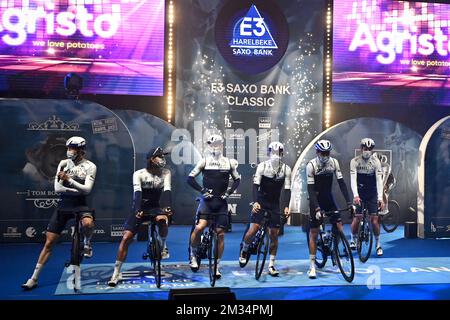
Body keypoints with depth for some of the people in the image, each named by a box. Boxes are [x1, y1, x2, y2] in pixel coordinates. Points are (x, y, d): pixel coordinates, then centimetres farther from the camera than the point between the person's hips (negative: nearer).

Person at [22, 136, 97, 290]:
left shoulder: (90, 166, -5)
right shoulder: (64, 163, 0)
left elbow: (87, 189, -16)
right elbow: (58, 188, -8)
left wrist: (69, 180, -22)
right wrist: (79, 191, -13)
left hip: (80, 204, -2)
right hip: (63, 205, 2)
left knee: (88, 223, -38)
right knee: (49, 243, 2)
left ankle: (87, 243, -3)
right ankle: (34, 278, 12)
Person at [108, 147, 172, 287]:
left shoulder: (166, 173, -7)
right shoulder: (139, 174, -12)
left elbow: (167, 190, -20)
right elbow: (137, 192, -26)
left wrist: (167, 206, -40)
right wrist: (138, 210, -43)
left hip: (156, 207, 1)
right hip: (140, 208, 0)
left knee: (162, 219, -35)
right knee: (126, 238, -12)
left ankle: (163, 245, -7)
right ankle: (116, 273, -1)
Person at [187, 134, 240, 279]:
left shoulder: (229, 162, 7)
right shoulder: (204, 161, 1)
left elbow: (237, 179, 17)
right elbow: (190, 178, -1)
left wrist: (228, 192, 3)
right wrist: (202, 190, -9)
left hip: (221, 202, 2)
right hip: (207, 200, -2)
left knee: (220, 234, 2)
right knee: (199, 227, -20)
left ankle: (217, 266, 13)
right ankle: (193, 255, 5)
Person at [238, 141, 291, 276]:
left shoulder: (286, 169, -3)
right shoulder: (262, 166, -9)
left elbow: (287, 189, -6)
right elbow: (255, 185, -16)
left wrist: (286, 206, -19)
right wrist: (255, 202, -31)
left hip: (275, 203, 2)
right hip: (260, 201, -2)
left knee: (274, 235, 0)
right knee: (253, 229, -16)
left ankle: (271, 265, 10)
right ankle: (244, 250, 15)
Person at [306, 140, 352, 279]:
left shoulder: (334, 162, -8)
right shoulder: (311, 165, -20)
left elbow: (341, 183, -8)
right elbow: (311, 189, -23)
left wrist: (349, 203, -16)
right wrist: (317, 209, -31)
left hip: (328, 197, 4)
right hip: (316, 200, -4)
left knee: (339, 227, -8)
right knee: (313, 233, -3)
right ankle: (312, 266, 4)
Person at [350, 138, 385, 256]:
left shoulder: (376, 161, -6)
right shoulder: (355, 161, -9)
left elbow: (379, 180, -13)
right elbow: (353, 179, -18)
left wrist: (380, 198, -22)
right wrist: (355, 195, -31)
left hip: (372, 194, 1)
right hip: (359, 194, -1)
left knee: (374, 218, -5)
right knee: (357, 217, -8)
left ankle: (378, 245, 9)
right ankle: (353, 240, 14)